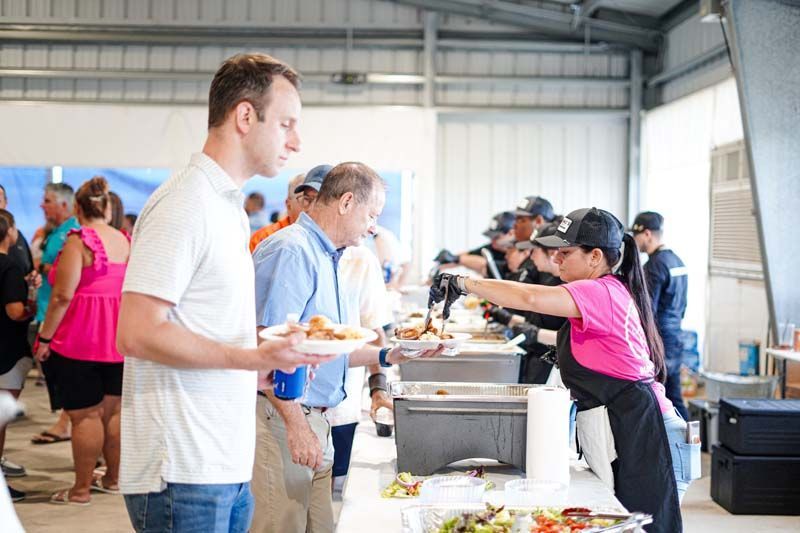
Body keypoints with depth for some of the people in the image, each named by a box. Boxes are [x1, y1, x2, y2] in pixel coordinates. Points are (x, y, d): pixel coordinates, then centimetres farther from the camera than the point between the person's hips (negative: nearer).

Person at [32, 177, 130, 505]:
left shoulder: (78, 240, -12)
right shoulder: (126, 241, 7)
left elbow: (63, 295, -17)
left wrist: (44, 337, -10)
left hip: (79, 341, -6)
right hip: (116, 339, 6)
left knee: (84, 414, -1)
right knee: (112, 409, 14)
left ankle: (81, 488, 7)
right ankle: (113, 478, 24)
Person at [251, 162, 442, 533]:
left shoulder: (329, 258, 18)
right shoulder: (291, 251, -14)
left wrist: (388, 356, 10)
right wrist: (296, 425, -23)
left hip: (314, 419, 10)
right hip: (281, 419, -10)